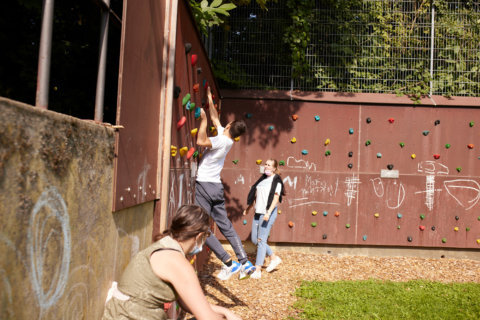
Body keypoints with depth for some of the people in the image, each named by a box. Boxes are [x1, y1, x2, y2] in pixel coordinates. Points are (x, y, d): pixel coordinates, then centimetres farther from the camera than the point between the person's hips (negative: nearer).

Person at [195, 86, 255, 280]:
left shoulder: (223, 140, -12)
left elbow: (201, 141, -26)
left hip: (205, 185, -8)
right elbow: (215, 118, 24)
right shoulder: (226, 139, 11)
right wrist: (209, 99, 30)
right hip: (216, 186, 8)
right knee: (225, 226, 11)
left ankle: (229, 263, -8)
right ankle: (245, 263, 10)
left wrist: (203, 119, -14)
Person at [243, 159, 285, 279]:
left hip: (268, 213, -8)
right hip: (258, 212, 8)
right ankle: (274, 258, 25)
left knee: (261, 240, -8)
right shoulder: (262, 178, 15)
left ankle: (258, 270, -3)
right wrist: (248, 207, 22)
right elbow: (255, 195, 22)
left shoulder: (276, 181, -6)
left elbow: (276, 198, -13)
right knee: (254, 240, 9)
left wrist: (268, 213, -22)